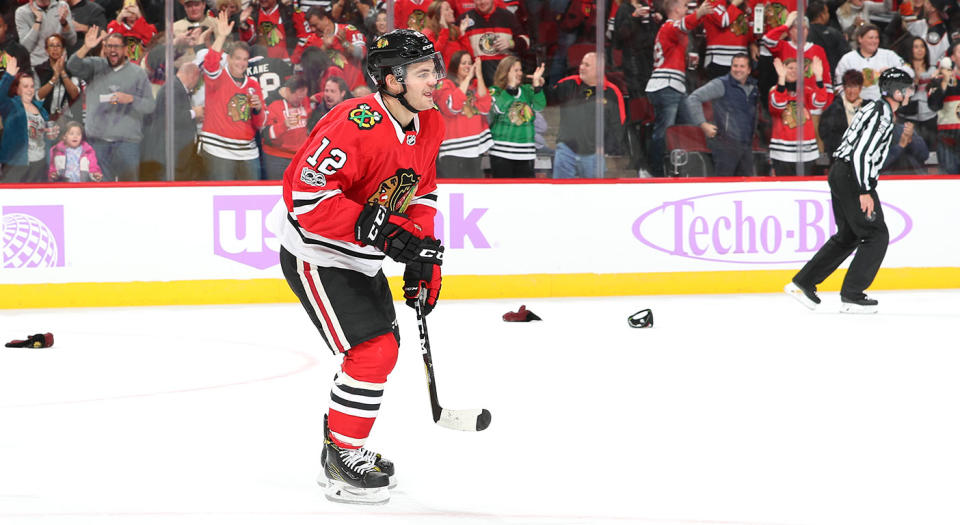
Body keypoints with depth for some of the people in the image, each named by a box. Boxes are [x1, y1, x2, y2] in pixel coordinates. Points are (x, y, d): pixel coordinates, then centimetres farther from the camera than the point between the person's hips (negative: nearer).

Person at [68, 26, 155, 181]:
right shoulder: (95, 66, 12)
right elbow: (73, 66, -6)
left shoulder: (138, 73, 9)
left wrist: (131, 99, -14)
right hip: (97, 138, 1)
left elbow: (151, 105, 4)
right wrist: (86, 48, -22)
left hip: (127, 140, -1)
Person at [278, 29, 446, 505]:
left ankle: (340, 451, 36)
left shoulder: (429, 127, 0)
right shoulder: (357, 124, -29)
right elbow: (305, 193, -33)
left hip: (361, 260, 10)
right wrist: (382, 231, -35)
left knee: (382, 348, 19)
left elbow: (421, 193, 15)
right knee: (373, 351, -15)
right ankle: (342, 466, -4)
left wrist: (424, 256, 5)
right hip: (317, 257, -10)